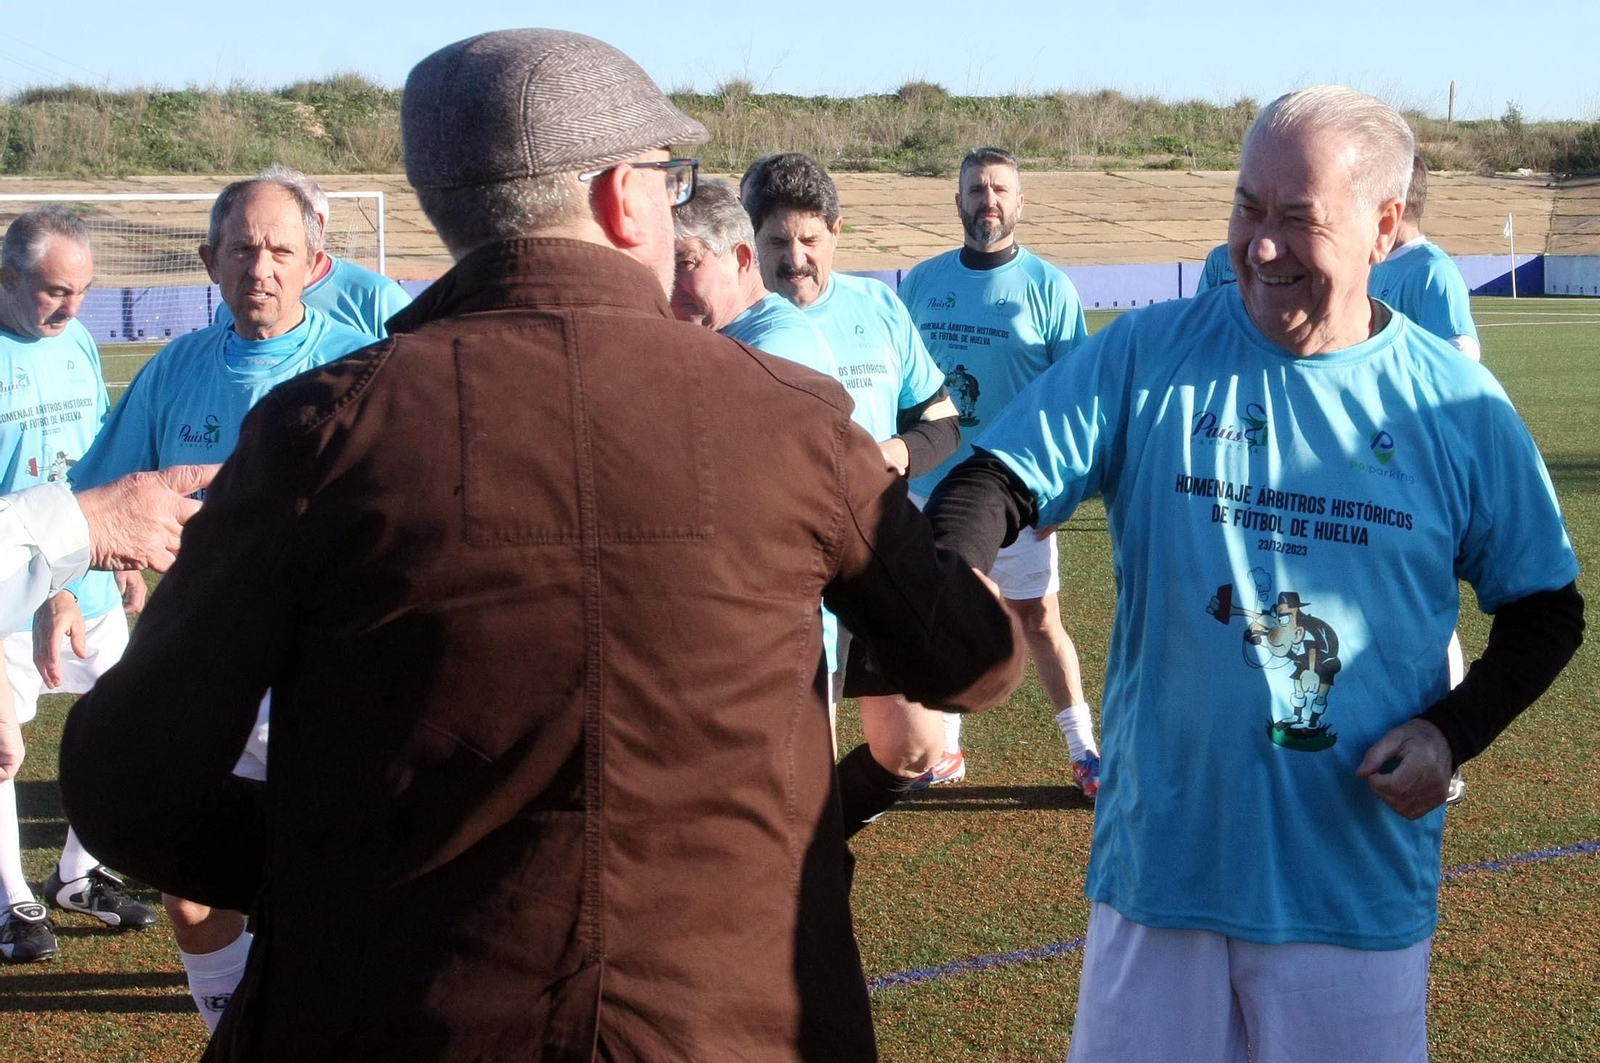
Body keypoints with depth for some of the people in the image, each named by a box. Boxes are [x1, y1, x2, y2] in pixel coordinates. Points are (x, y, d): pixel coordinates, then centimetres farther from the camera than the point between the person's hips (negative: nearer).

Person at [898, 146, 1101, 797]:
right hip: (932, 488, 4)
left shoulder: (1048, 287, -4)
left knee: (1038, 619, 0)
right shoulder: (921, 282, 6)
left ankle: (1083, 750, 9)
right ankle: (944, 749, 22)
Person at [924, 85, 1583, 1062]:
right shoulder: (1144, 357, -2)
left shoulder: (1457, 406, -1)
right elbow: (996, 486, -9)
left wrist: (1453, 732, -9)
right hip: (1159, 866, 0)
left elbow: (1547, 611, 8)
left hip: (1361, 895, 0)